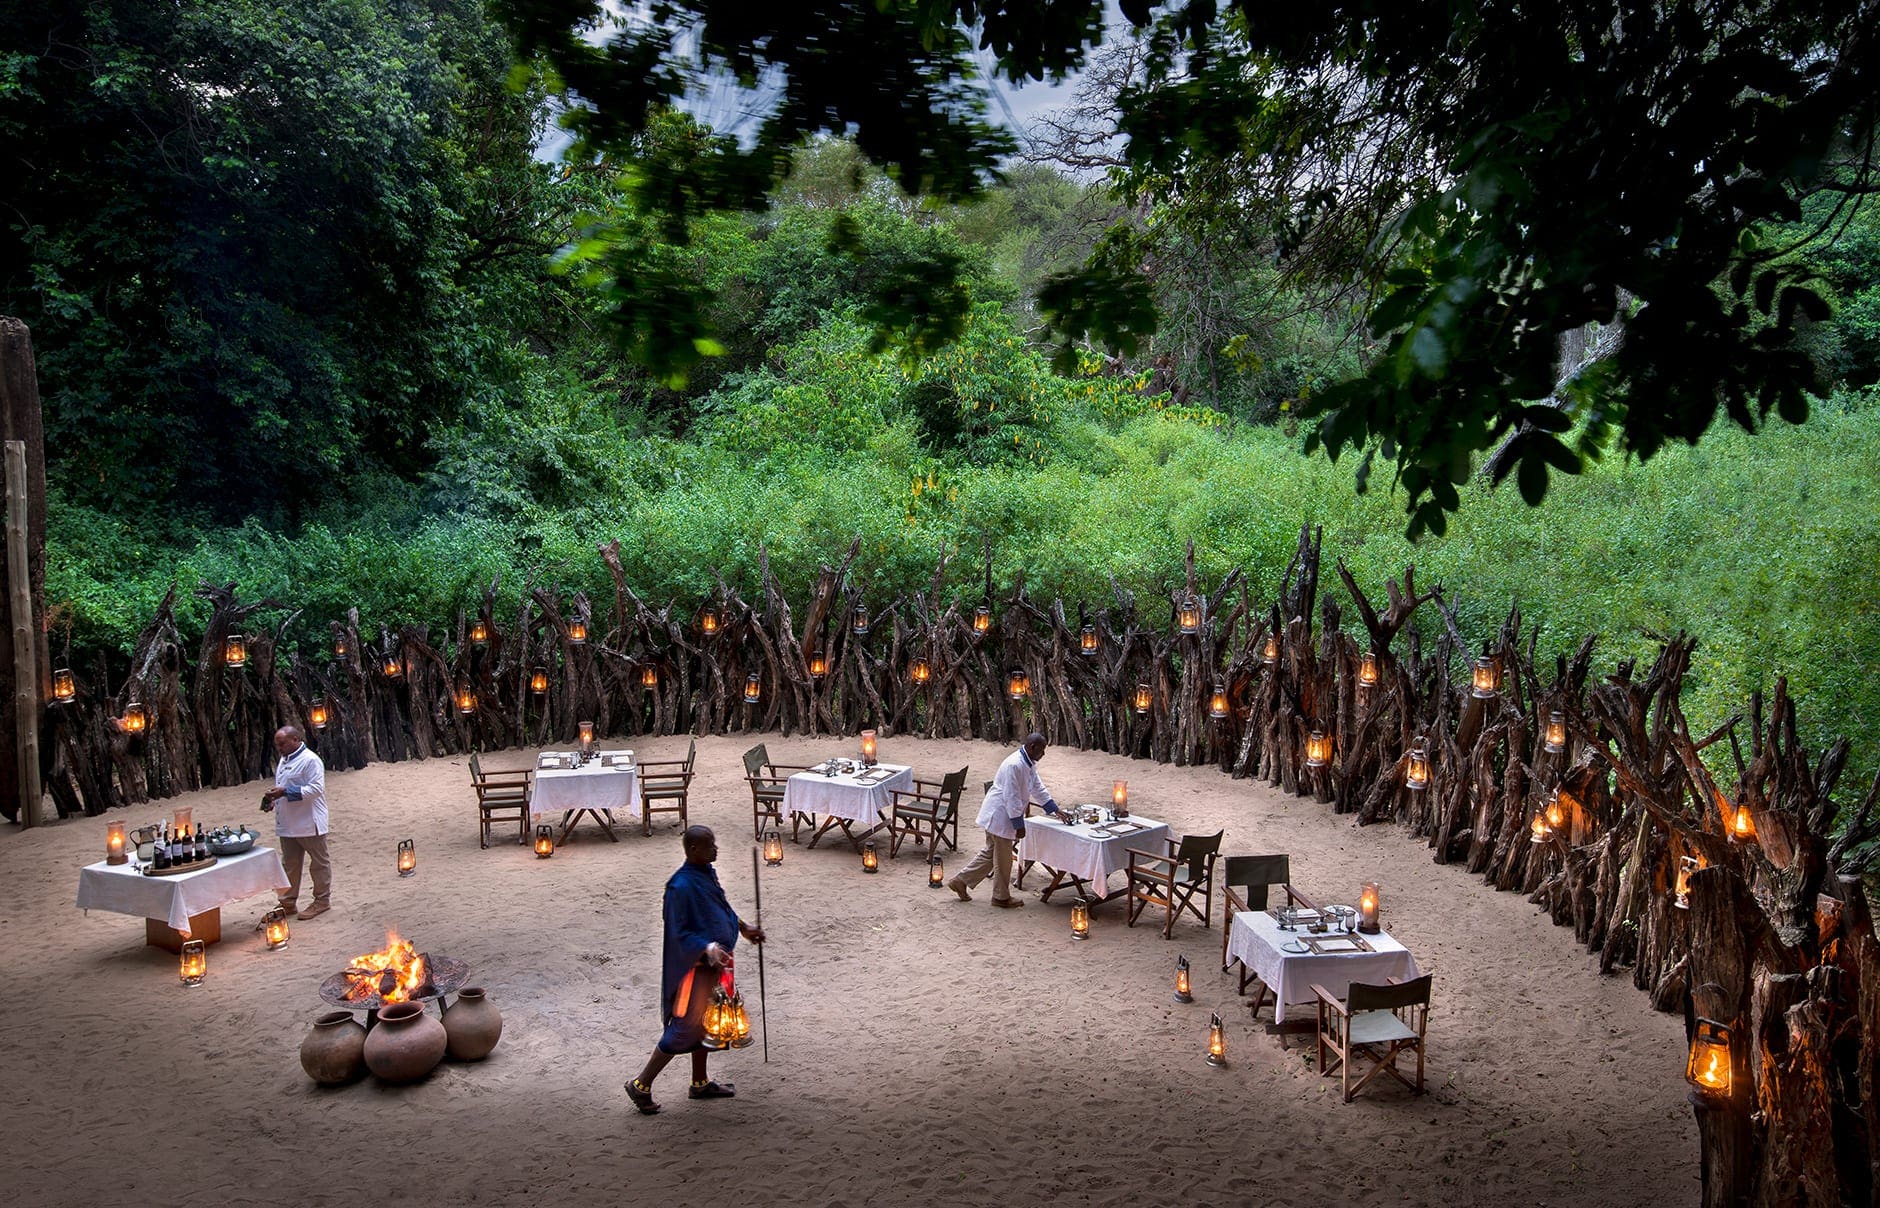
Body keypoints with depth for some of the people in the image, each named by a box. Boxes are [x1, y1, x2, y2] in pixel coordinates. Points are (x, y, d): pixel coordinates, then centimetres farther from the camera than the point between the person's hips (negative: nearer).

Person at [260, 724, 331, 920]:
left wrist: (285, 792, -26)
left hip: (309, 823, -9)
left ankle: (322, 900, 13)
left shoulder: (310, 760, -16)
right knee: (290, 865, 15)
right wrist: (273, 799, 5)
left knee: (319, 863, 4)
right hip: (288, 824, 9)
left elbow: (316, 788, -24)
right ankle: (288, 902, 23)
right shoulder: (284, 760, 15)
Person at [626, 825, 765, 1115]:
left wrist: (743, 928, 16)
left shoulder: (707, 873, 2)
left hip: (714, 963, 9)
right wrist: (708, 948, -34)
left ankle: (700, 1083, 36)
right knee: (687, 1026, -2)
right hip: (695, 966, -9)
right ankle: (641, 1085, 11)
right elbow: (680, 933, -23)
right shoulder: (681, 886, -25)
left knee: (706, 1023, 20)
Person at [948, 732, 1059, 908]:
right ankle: (1001, 897, 20)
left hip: (1000, 816, 10)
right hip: (1000, 815, -10)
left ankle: (960, 881, 24)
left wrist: (1056, 811, 15)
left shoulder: (1029, 764, 7)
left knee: (990, 852, 18)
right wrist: (1019, 825, -21)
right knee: (1003, 859, 5)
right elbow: (1012, 797, -25)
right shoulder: (1014, 765, -25)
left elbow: (1038, 788, 17)